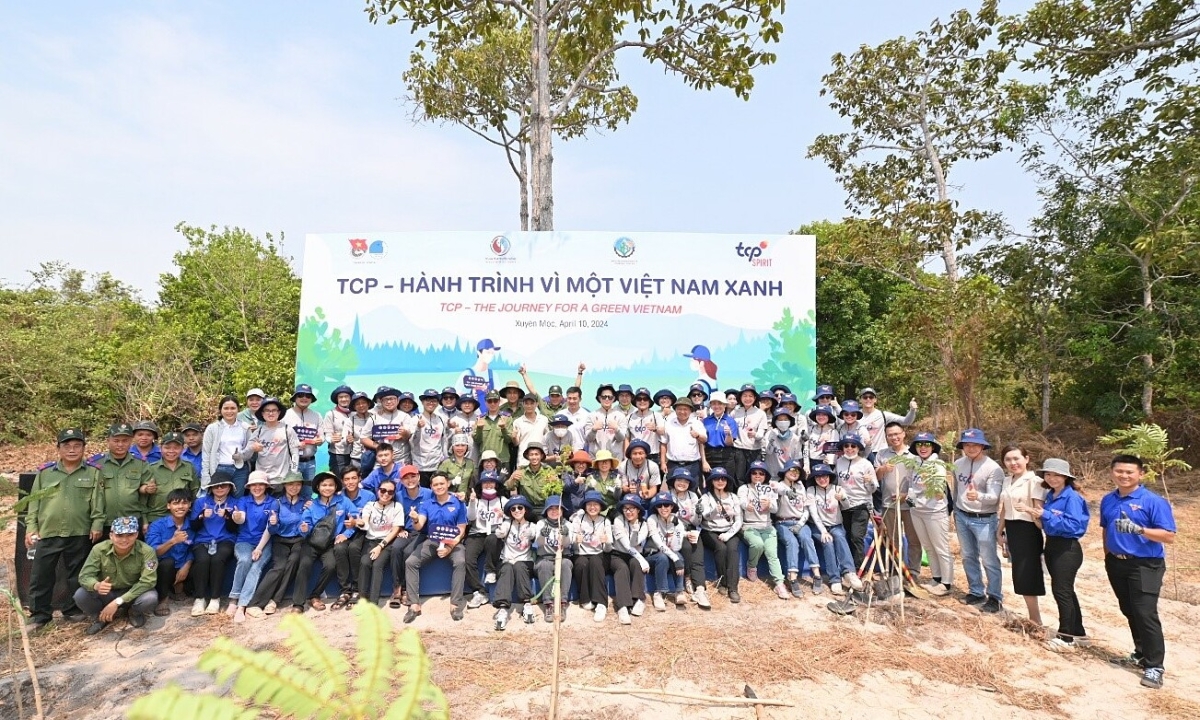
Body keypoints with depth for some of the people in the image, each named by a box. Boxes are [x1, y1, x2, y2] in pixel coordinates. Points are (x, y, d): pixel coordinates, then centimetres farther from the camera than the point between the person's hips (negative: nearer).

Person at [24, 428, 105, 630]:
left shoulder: (93, 473, 2)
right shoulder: (44, 473, 7)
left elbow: (98, 502, -1)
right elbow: (34, 502, 8)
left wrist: (97, 524, -9)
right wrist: (31, 527, 1)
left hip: (80, 534, -1)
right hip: (47, 533, 1)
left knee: (76, 575, 10)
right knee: (41, 575, 6)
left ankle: (73, 610, 23)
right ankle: (39, 614, 20)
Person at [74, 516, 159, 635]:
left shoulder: (146, 551, -25)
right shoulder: (99, 549, -18)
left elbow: (148, 581, -27)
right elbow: (84, 576, -18)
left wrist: (117, 602, -32)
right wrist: (96, 585, -42)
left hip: (133, 593, -2)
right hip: (106, 593, 2)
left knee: (150, 598, -33)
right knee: (80, 595, -26)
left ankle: (135, 614, 6)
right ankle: (101, 617, 7)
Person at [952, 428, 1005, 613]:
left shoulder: (993, 468, -17)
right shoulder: (958, 464, 1)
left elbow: (993, 498, -23)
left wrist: (978, 496, -44)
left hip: (984, 520, -6)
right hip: (961, 517, 6)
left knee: (989, 560, 4)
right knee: (968, 557, 16)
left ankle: (995, 597, 18)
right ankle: (976, 592, 30)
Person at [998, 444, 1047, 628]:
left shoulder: (1034, 481, -12)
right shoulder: (1006, 481, 10)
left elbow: (1040, 510, -15)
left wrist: (1028, 509, -35)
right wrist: (1000, 531, 17)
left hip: (1027, 531, -7)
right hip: (1011, 530, 7)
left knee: (1025, 576, -2)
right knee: (1020, 576, 11)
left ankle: (1035, 620, 11)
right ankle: (1034, 618, 21)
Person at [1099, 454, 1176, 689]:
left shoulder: (1153, 502, -11)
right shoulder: (1108, 500, 6)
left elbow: (1168, 536, -16)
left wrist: (1138, 529, -30)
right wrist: (1107, 555, 14)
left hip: (1145, 566, -6)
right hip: (1117, 564, 6)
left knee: (1145, 613, -7)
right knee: (1130, 612, 16)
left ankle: (1154, 666, 3)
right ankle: (1141, 654, 31)